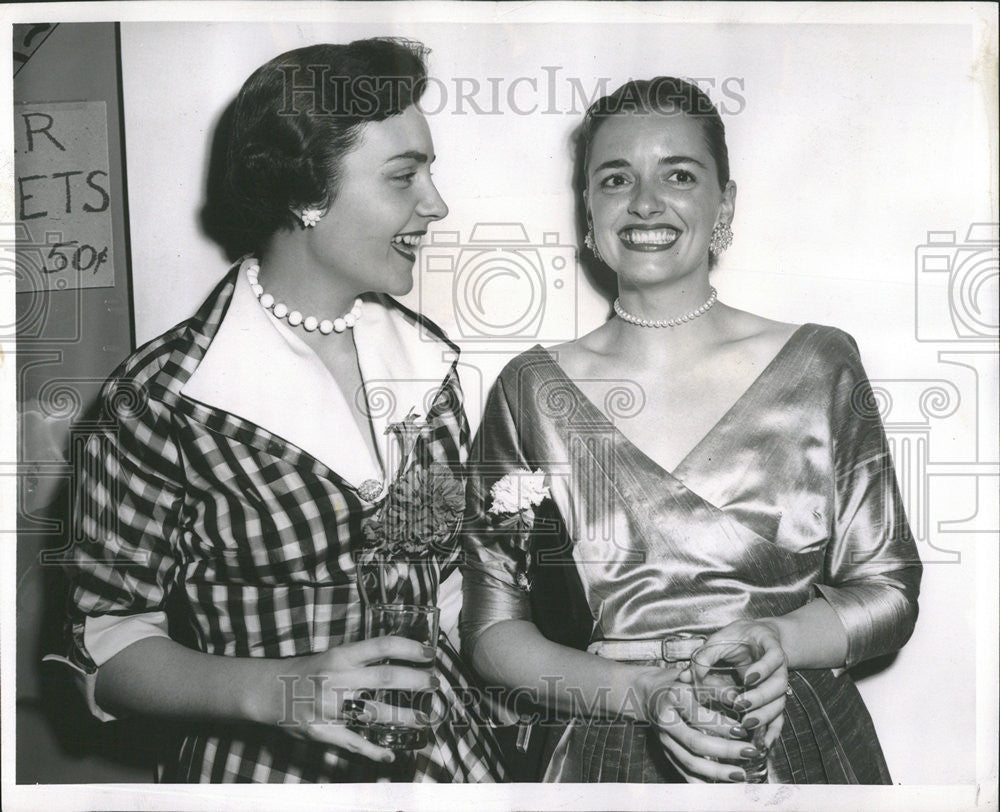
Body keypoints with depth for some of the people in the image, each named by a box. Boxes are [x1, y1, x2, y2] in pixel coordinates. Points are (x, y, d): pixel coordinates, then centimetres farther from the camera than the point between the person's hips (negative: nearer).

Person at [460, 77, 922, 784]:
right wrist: (647, 693, -19)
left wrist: (779, 640, -18)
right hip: (606, 760, 0)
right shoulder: (531, 392, -6)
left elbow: (890, 591, 0)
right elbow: (493, 632, -5)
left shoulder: (820, 367, -5)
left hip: (806, 748, 1)